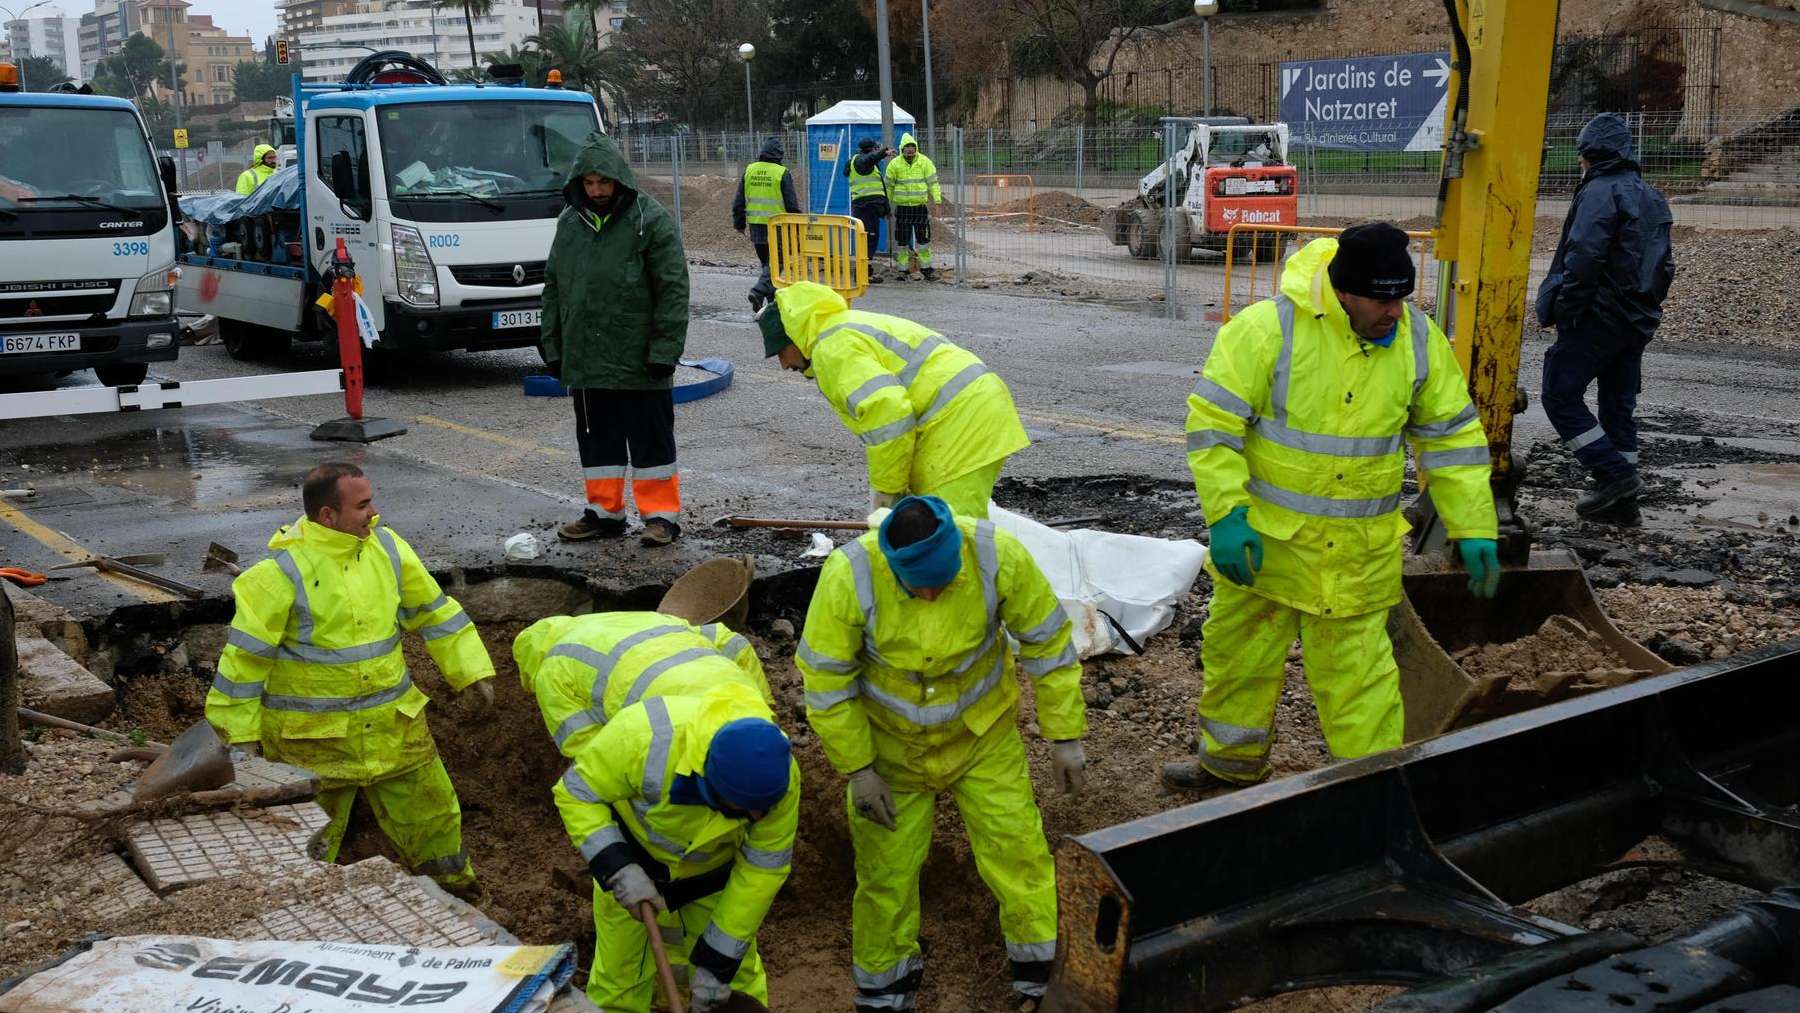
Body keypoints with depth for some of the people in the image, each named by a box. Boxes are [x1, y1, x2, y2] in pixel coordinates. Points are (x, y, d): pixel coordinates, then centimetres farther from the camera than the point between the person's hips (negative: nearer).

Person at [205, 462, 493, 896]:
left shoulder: (387, 547, -2)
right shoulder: (283, 571, -19)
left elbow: (433, 611, 8)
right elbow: (246, 652, -14)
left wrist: (472, 671, 7)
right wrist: (242, 732, -11)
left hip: (392, 722, 5)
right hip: (311, 733, -5)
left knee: (431, 810, 16)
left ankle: (454, 892, 37)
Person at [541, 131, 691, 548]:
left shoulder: (651, 220, -8)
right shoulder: (569, 222, 10)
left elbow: (673, 290, -10)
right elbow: (553, 288, 17)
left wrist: (664, 350, -15)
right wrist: (553, 346, 13)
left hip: (638, 361, -6)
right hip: (585, 361, 6)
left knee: (651, 441, 3)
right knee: (597, 439, 13)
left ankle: (662, 514, 11)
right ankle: (604, 512, 24)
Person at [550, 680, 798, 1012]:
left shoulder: (776, 773, -32)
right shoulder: (643, 735, -41)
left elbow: (763, 869, -21)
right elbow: (576, 793, -24)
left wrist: (719, 963, -18)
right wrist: (618, 870, -36)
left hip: (714, 869, 2)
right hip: (631, 855, -1)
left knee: (735, 975, 5)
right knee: (620, 976, 7)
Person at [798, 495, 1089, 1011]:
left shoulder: (999, 556, -28)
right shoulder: (849, 577, -30)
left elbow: (1048, 644, -13)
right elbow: (826, 681, -18)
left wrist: (1065, 736, -9)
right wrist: (857, 769, -13)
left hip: (982, 736, 1)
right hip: (888, 745, 0)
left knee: (1015, 847, 2)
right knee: (886, 868, 10)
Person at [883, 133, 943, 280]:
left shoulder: (925, 162, -1)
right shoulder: (894, 164, -2)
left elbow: (933, 182, 2)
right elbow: (889, 186, 6)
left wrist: (937, 198, -9)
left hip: (920, 207, 0)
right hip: (902, 208, 0)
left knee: (923, 238, 5)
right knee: (902, 239, 3)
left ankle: (925, 267, 15)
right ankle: (904, 269, 13)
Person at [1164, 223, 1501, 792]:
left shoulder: (1419, 340, -4)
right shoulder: (1268, 328, -17)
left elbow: (1452, 438, 6)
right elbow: (1212, 422, -15)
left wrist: (1475, 529, 3)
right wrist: (1225, 515, -21)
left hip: (1358, 552, 1)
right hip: (1264, 536, -1)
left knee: (1357, 669, 5)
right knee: (1240, 652, 15)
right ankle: (1233, 761, 38)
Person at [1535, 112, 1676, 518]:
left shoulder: (1599, 192, -13)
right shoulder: (1651, 197, 16)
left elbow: (1582, 260, -23)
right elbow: (1664, 264, 21)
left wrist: (1563, 312, -17)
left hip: (1598, 317, -9)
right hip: (1638, 323, 9)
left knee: (1561, 395, -4)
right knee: (1619, 404, 14)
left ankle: (1615, 473, -11)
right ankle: (1623, 496, 18)